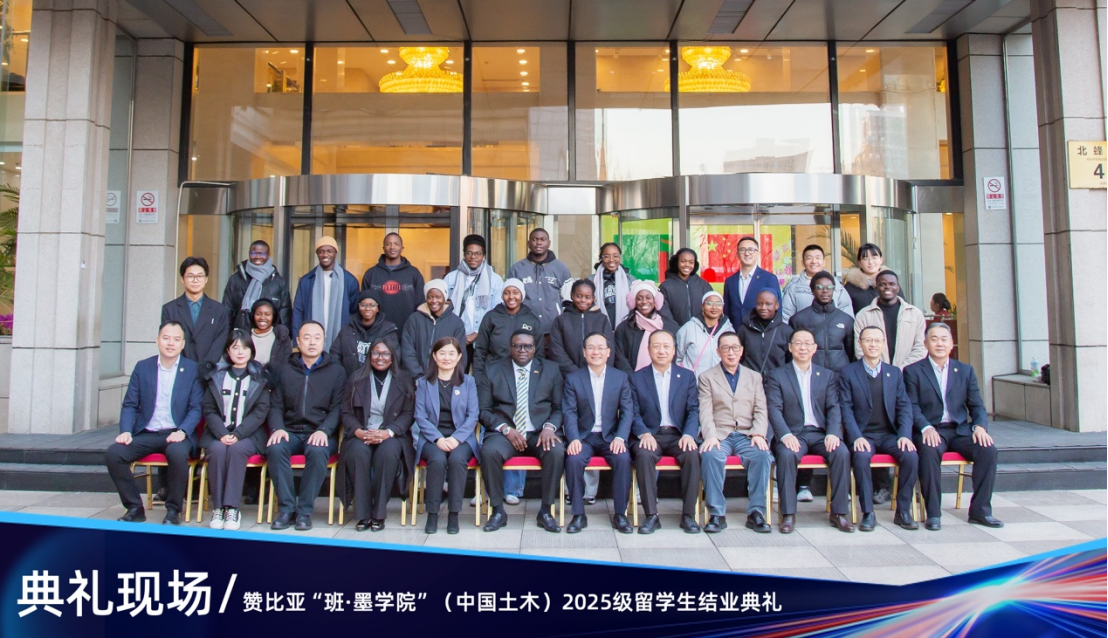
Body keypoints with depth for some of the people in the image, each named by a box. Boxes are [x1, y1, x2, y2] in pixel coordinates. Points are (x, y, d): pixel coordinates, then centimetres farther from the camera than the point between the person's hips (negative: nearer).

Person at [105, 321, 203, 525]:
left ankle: (173, 510, -12)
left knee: (177, 453, -34)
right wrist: (125, 431, -9)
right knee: (113, 453, -21)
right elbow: (130, 405, 8)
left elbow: (196, 408, -3)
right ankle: (134, 508, -2)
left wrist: (182, 431, -20)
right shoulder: (142, 367, 9)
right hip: (146, 433, 4)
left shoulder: (193, 369, 1)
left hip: (176, 433, -3)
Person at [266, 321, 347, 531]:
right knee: (275, 448, -30)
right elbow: (276, 405, 10)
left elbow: (337, 408, 0)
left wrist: (323, 430, -17)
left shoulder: (336, 371, 8)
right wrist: (277, 428, -10)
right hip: (290, 432, 2)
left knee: (317, 451, -34)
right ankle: (286, 508, -18)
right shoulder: (285, 370, 16)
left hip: (320, 434, -2)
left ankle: (304, 510, -19)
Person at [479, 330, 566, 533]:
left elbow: (559, 408, 9)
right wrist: (506, 429, -12)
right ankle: (498, 511, -12)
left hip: (539, 433, 1)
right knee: (489, 451, -32)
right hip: (504, 433, 0)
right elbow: (483, 410, 3)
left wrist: (549, 427, -12)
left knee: (557, 452, -31)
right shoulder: (492, 371, 9)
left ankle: (545, 512, -12)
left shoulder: (550, 370, 12)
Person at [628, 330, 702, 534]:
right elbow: (634, 413, 1)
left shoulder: (687, 376, 12)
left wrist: (689, 435, -15)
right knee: (643, 455, -33)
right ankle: (651, 515, -22)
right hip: (649, 435, -1)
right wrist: (644, 434, -18)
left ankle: (688, 515, -15)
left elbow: (693, 410, 4)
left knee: (693, 455, -29)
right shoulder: (636, 378, 9)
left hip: (678, 435, 1)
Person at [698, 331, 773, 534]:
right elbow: (705, 412, 0)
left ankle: (756, 512, -18)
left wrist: (759, 434, -10)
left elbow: (761, 411, 9)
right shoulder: (706, 378, 12)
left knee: (762, 455, -30)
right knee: (710, 455, -33)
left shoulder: (755, 377, 20)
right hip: (719, 436, -2)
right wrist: (710, 436, -18)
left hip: (746, 435, 2)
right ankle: (717, 514, -23)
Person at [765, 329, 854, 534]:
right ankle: (788, 514, -23)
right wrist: (786, 435, -21)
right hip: (793, 434, -2)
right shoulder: (776, 375, 8)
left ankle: (839, 512, -12)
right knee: (786, 454, -33)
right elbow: (774, 409, -4)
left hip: (820, 433, 3)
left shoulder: (827, 375, 17)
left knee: (842, 452, -26)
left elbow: (834, 408, 6)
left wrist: (833, 433, -13)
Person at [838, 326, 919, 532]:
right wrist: (857, 437, -18)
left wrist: (905, 435, -9)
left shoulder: (895, 373, 13)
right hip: (863, 435, -3)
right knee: (862, 457, -33)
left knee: (911, 456, -24)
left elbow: (904, 407, 6)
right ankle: (868, 513, -20)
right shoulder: (847, 372, 3)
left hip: (889, 434, 3)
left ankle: (903, 511, -7)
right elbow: (846, 409, -4)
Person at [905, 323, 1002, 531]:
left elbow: (977, 406, 11)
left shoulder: (966, 370, 15)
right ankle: (933, 513, -22)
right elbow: (912, 407, -5)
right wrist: (926, 428, -24)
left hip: (960, 430, 4)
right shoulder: (913, 371, 4)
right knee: (929, 452, -34)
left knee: (988, 450, -23)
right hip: (931, 431, -4)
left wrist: (980, 426, -10)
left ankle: (980, 510, -7)